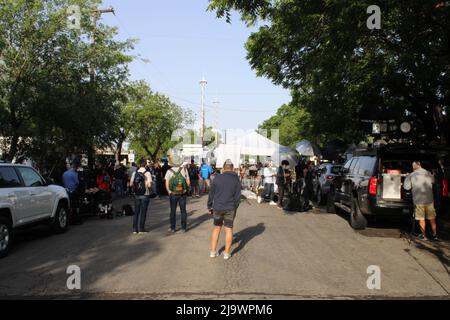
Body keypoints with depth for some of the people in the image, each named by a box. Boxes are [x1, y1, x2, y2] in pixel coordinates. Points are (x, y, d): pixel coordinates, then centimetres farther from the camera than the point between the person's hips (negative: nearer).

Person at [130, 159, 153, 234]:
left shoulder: (135, 173, 0)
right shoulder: (147, 173, -11)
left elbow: (131, 184, 0)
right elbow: (149, 185, -17)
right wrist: (146, 185, 4)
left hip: (136, 195, 4)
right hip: (145, 195, -4)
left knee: (136, 212, 12)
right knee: (143, 212, 5)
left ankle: (135, 229, 14)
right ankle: (141, 229, 8)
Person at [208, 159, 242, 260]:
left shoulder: (217, 178, -3)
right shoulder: (236, 179, -3)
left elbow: (211, 194, 1)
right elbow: (238, 196, 0)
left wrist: (210, 207, 11)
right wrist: (235, 208, 12)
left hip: (217, 207, 1)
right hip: (230, 208, -1)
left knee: (217, 228, 15)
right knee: (229, 229, 8)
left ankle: (213, 251, 16)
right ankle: (227, 253, 12)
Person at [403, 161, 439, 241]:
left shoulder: (411, 176, -7)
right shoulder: (428, 174, 2)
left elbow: (406, 187, -2)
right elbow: (433, 181, 22)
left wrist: (407, 177, 11)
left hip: (418, 200, -3)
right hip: (429, 199, 3)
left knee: (421, 219, 7)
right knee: (432, 218, 15)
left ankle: (424, 236, 14)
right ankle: (435, 235, 21)